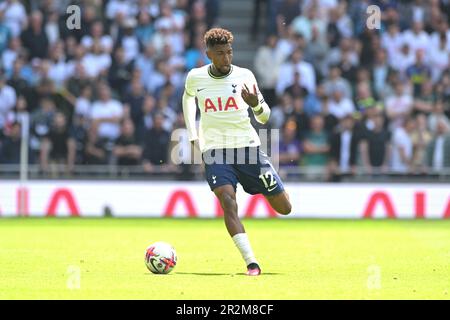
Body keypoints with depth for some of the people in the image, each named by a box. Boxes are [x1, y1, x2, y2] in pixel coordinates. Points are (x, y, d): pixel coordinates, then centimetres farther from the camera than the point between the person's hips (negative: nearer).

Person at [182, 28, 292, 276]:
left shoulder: (244, 76, -3)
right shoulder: (195, 78, 0)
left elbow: (264, 118, 0)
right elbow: (188, 97, 25)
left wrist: (256, 104, -23)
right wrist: (192, 133, 19)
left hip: (247, 146, 1)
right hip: (214, 150, 0)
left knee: (284, 209, 3)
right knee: (227, 201, -26)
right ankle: (251, 263, -28)